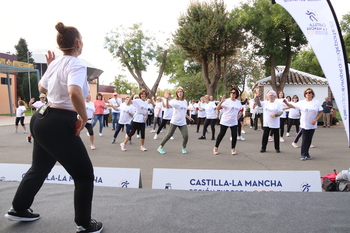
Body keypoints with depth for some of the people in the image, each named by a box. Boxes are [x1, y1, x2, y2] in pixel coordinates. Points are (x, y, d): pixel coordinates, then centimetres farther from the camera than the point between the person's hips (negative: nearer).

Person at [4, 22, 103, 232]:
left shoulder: (55, 62, 10)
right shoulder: (76, 64, -16)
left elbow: (42, 87, 26)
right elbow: (75, 93, -35)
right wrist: (84, 117, -20)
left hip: (42, 119, 9)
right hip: (59, 125, -9)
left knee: (39, 168, 27)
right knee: (84, 174, 3)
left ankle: (18, 209, 43)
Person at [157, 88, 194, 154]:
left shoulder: (185, 101, 10)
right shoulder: (174, 101, -10)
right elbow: (167, 105, -30)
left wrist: (188, 117, 21)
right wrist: (167, 99, -46)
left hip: (183, 122, 5)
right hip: (174, 122, -4)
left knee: (186, 136, -6)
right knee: (169, 135, -1)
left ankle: (183, 148, 18)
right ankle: (160, 147, 13)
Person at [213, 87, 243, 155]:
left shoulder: (238, 102, 6)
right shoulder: (226, 101, -9)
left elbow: (241, 110, 24)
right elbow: (218, 108, -16)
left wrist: (239, 115, 7)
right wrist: (221, 101, -30)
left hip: (234, 122, 4)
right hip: (225, 121, -4)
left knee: (234, 135, 1)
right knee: (221, 134, 3)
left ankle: (233, 149, 17)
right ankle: (215, 148, 16)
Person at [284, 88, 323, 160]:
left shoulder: (317, 102, 1)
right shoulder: (302, 103, 1)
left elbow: (320, 112, 3)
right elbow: (292, 105, 1)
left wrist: (316, 119, -10)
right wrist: (286, 103, -18)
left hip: (312, 125, 1)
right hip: (304, 124, -1)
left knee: (309, 140, 9)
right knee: (304, 139, -2)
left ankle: (306, 153, 22)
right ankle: (303, 155, 1)